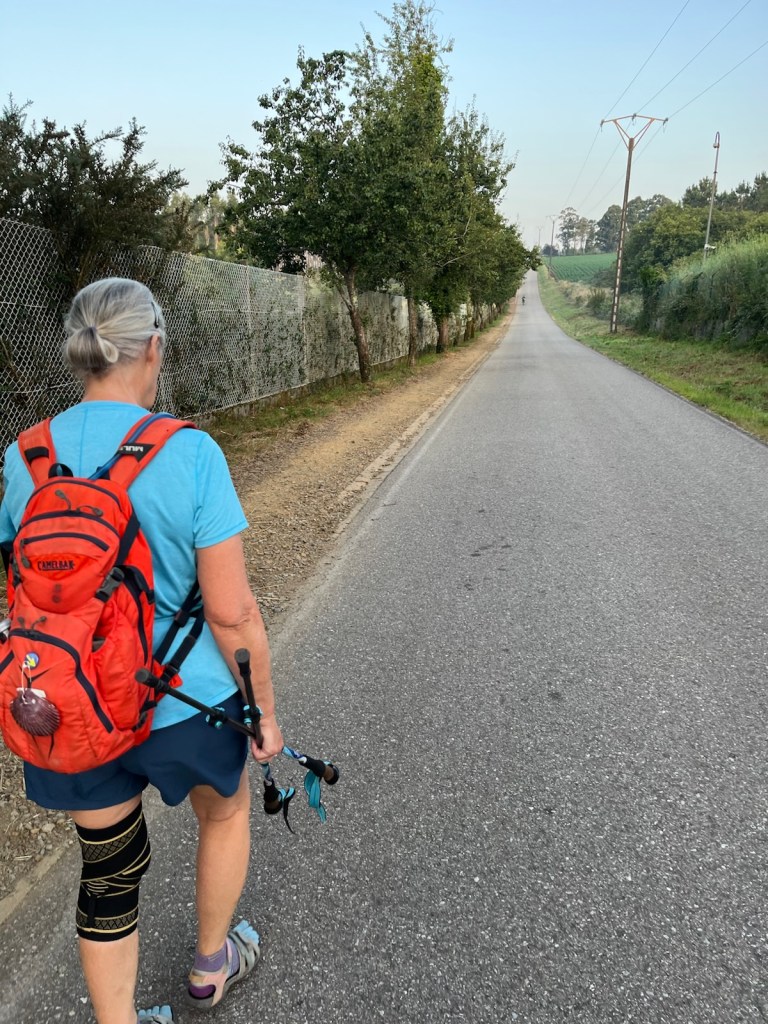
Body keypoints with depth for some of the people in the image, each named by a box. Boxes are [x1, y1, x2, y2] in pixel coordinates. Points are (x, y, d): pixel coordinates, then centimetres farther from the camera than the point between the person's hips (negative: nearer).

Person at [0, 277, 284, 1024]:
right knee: (225, 813, 28)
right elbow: (231, 612, -20)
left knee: (108, 871, 23)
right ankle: (212, 963, 52)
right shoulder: (188, 453, -20)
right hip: (185, 702, -3)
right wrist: (265, 711, -5)